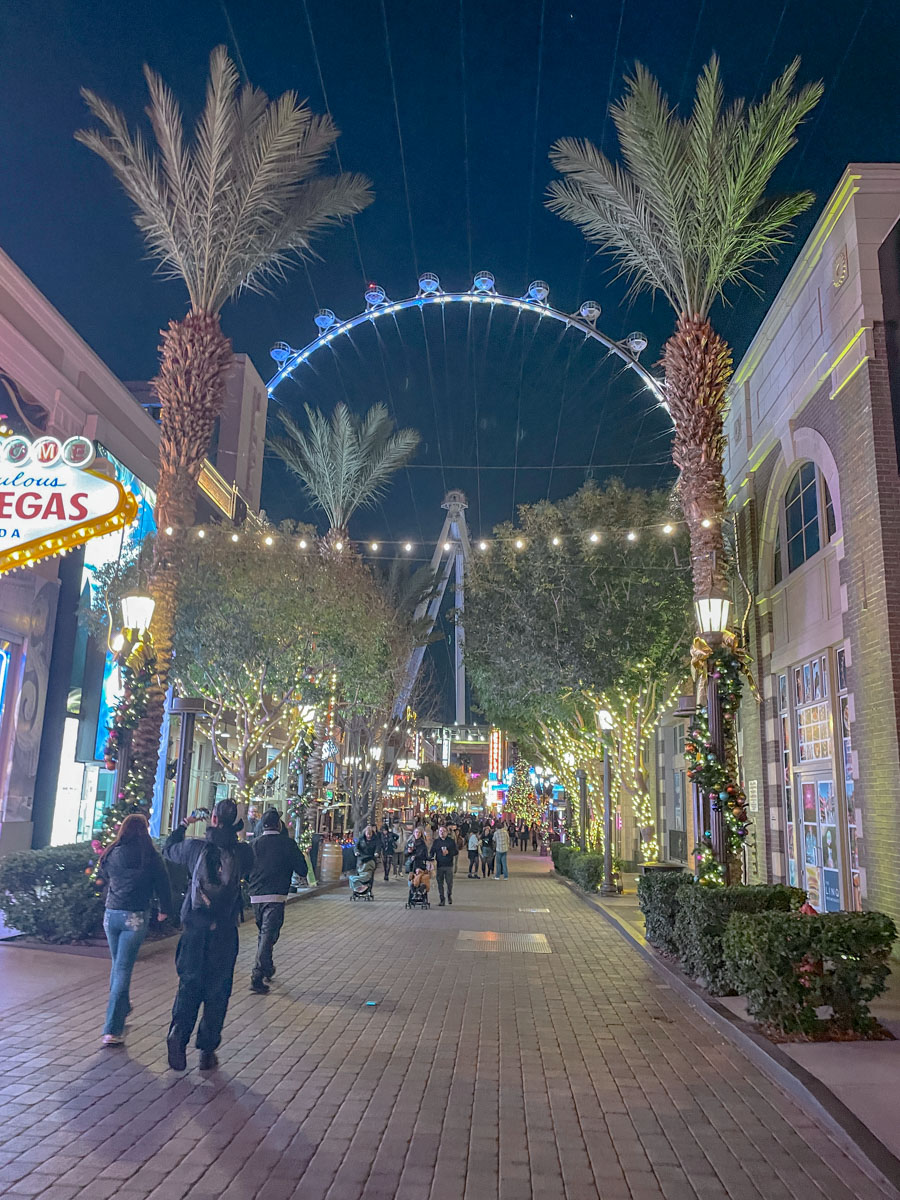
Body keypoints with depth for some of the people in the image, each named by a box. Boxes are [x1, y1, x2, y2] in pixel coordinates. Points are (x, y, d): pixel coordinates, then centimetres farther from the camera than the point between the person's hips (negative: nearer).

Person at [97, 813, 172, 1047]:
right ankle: (113, 1029, -4)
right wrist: (164, 910, 14)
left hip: (111, 915, 4)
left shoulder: (111, 854, 1)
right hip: (136, 917, -4)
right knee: (124, 969, -2)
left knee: (117, 965, 22)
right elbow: (163, 885, -1)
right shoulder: (150, 857, -9)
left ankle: (121, 1010, 37)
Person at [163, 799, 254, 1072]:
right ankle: (207, 1050, 15)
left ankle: (178, 1032, -8)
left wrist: (183, 825, 27)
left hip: (195, 927, 0)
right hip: (225, 930, 0)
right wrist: (234, 834, 17)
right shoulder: (243, 851, -8)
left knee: (189, 984, 13)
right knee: (217, 990, 11)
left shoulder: (195, 846, -8)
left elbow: (168, 850, 12)